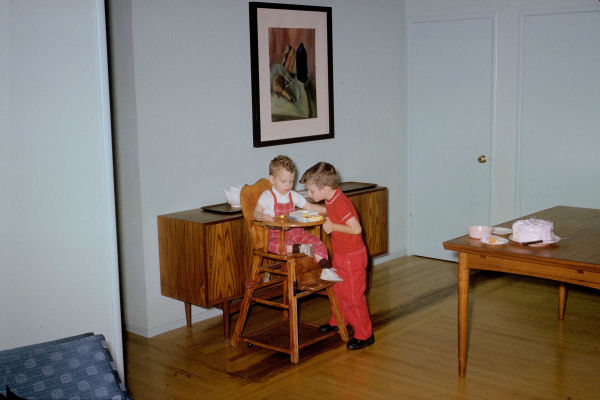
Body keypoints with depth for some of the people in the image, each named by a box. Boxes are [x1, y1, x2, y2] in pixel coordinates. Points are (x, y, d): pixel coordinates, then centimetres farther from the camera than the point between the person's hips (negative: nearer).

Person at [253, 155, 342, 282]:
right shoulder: (267, 196, -4)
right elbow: (255, 213, -7)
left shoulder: (293, 196, 10)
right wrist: (262, 217, -32)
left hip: (294, 230, 5)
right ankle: (299, 249, -34)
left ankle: (325, 270, -11)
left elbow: (309, 207, 12)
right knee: (273, 245, -39)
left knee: (317, 242, -13)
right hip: (276, 233, -5)